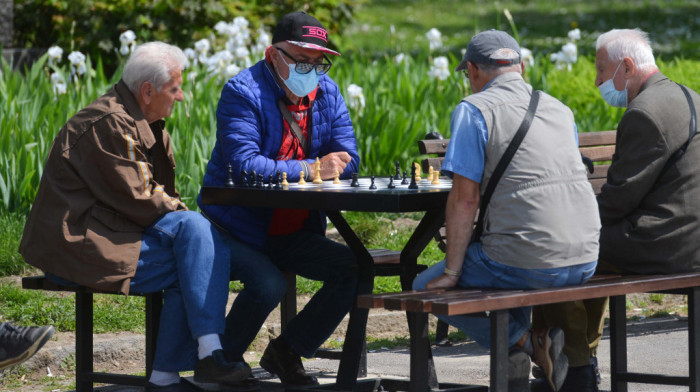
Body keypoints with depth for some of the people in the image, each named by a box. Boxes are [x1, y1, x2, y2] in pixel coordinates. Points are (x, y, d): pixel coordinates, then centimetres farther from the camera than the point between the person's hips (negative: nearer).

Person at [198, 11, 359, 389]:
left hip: (294, 235, 7)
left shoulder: (327, 92, 7)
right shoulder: (243, 92, -14)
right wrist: (311, 169, -27)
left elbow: (348, 159, 2)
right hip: (239, 228, -7)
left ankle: (286, 352, 6)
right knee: (267, 284, -32)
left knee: (354, 269, -12)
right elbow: (244, 165, -26)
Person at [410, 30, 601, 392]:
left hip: (527, 265, -7)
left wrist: (452, 272, -3)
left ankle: (522, 341, -1)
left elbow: (464, 198, -10)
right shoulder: (561, 110, 15)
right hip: (584, 263, 7)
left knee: (425, 288, 15)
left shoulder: (474, 110, -5)